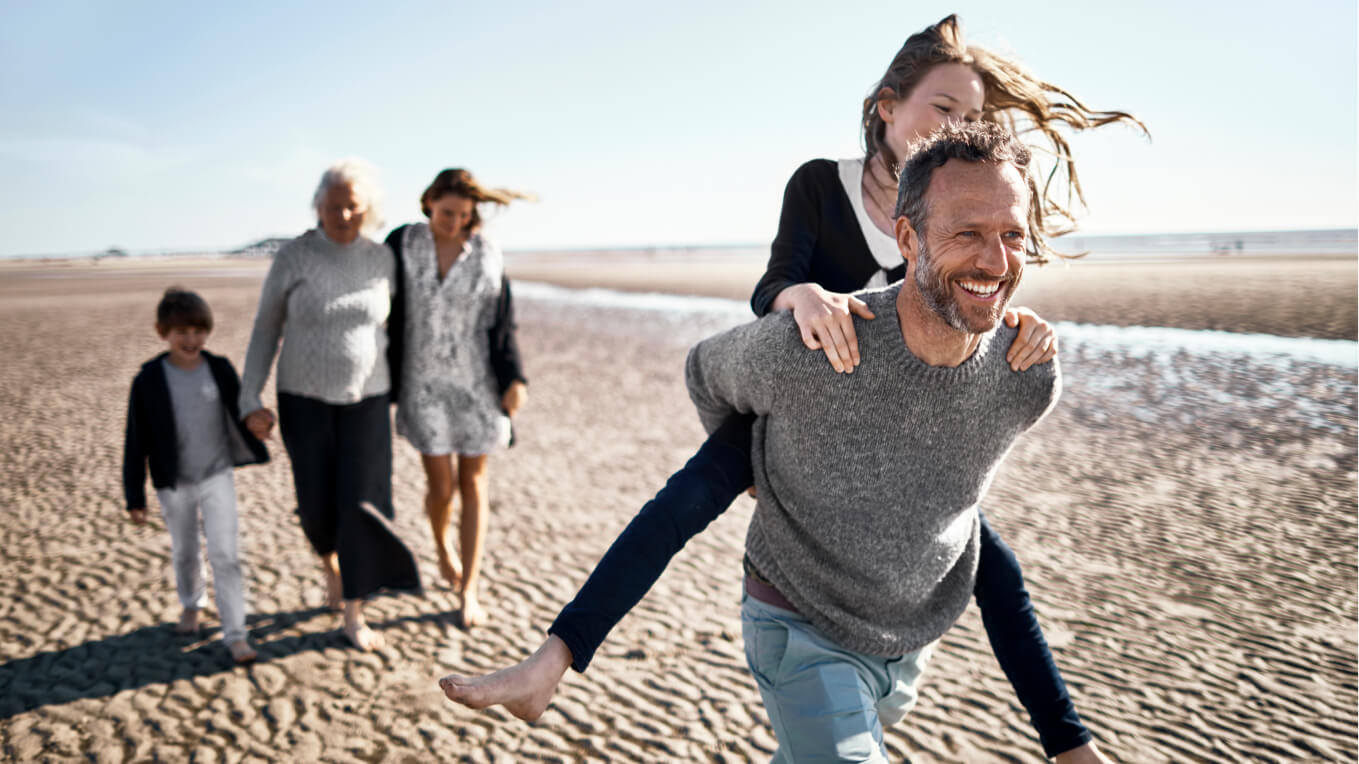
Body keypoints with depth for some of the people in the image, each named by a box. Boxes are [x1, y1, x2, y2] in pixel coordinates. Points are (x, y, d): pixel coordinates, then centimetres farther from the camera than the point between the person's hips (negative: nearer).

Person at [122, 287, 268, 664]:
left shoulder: (221, 370, -7)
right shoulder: (148, 380, -11)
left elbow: (239, 414, 8)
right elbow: (137, 442, -7)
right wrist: (135, 497, -5)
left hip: (218, 477, 0)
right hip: (174, 485, 0)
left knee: (225, 555, -6)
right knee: (184, 553, 20)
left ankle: (235, 635, -1)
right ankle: (191, 603, 48)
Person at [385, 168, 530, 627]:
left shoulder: (487, 253, -3)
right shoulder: (401, 245, -5)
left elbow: (502, 322, 0)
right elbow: (389, 316, 0)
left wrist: (514, 378, -10)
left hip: (477, 383, 1)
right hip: (425, 383, 0)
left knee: (472, 483, 4)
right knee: (440, 485, 1)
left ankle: (468, 591, 13)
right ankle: (442, 547, 36)